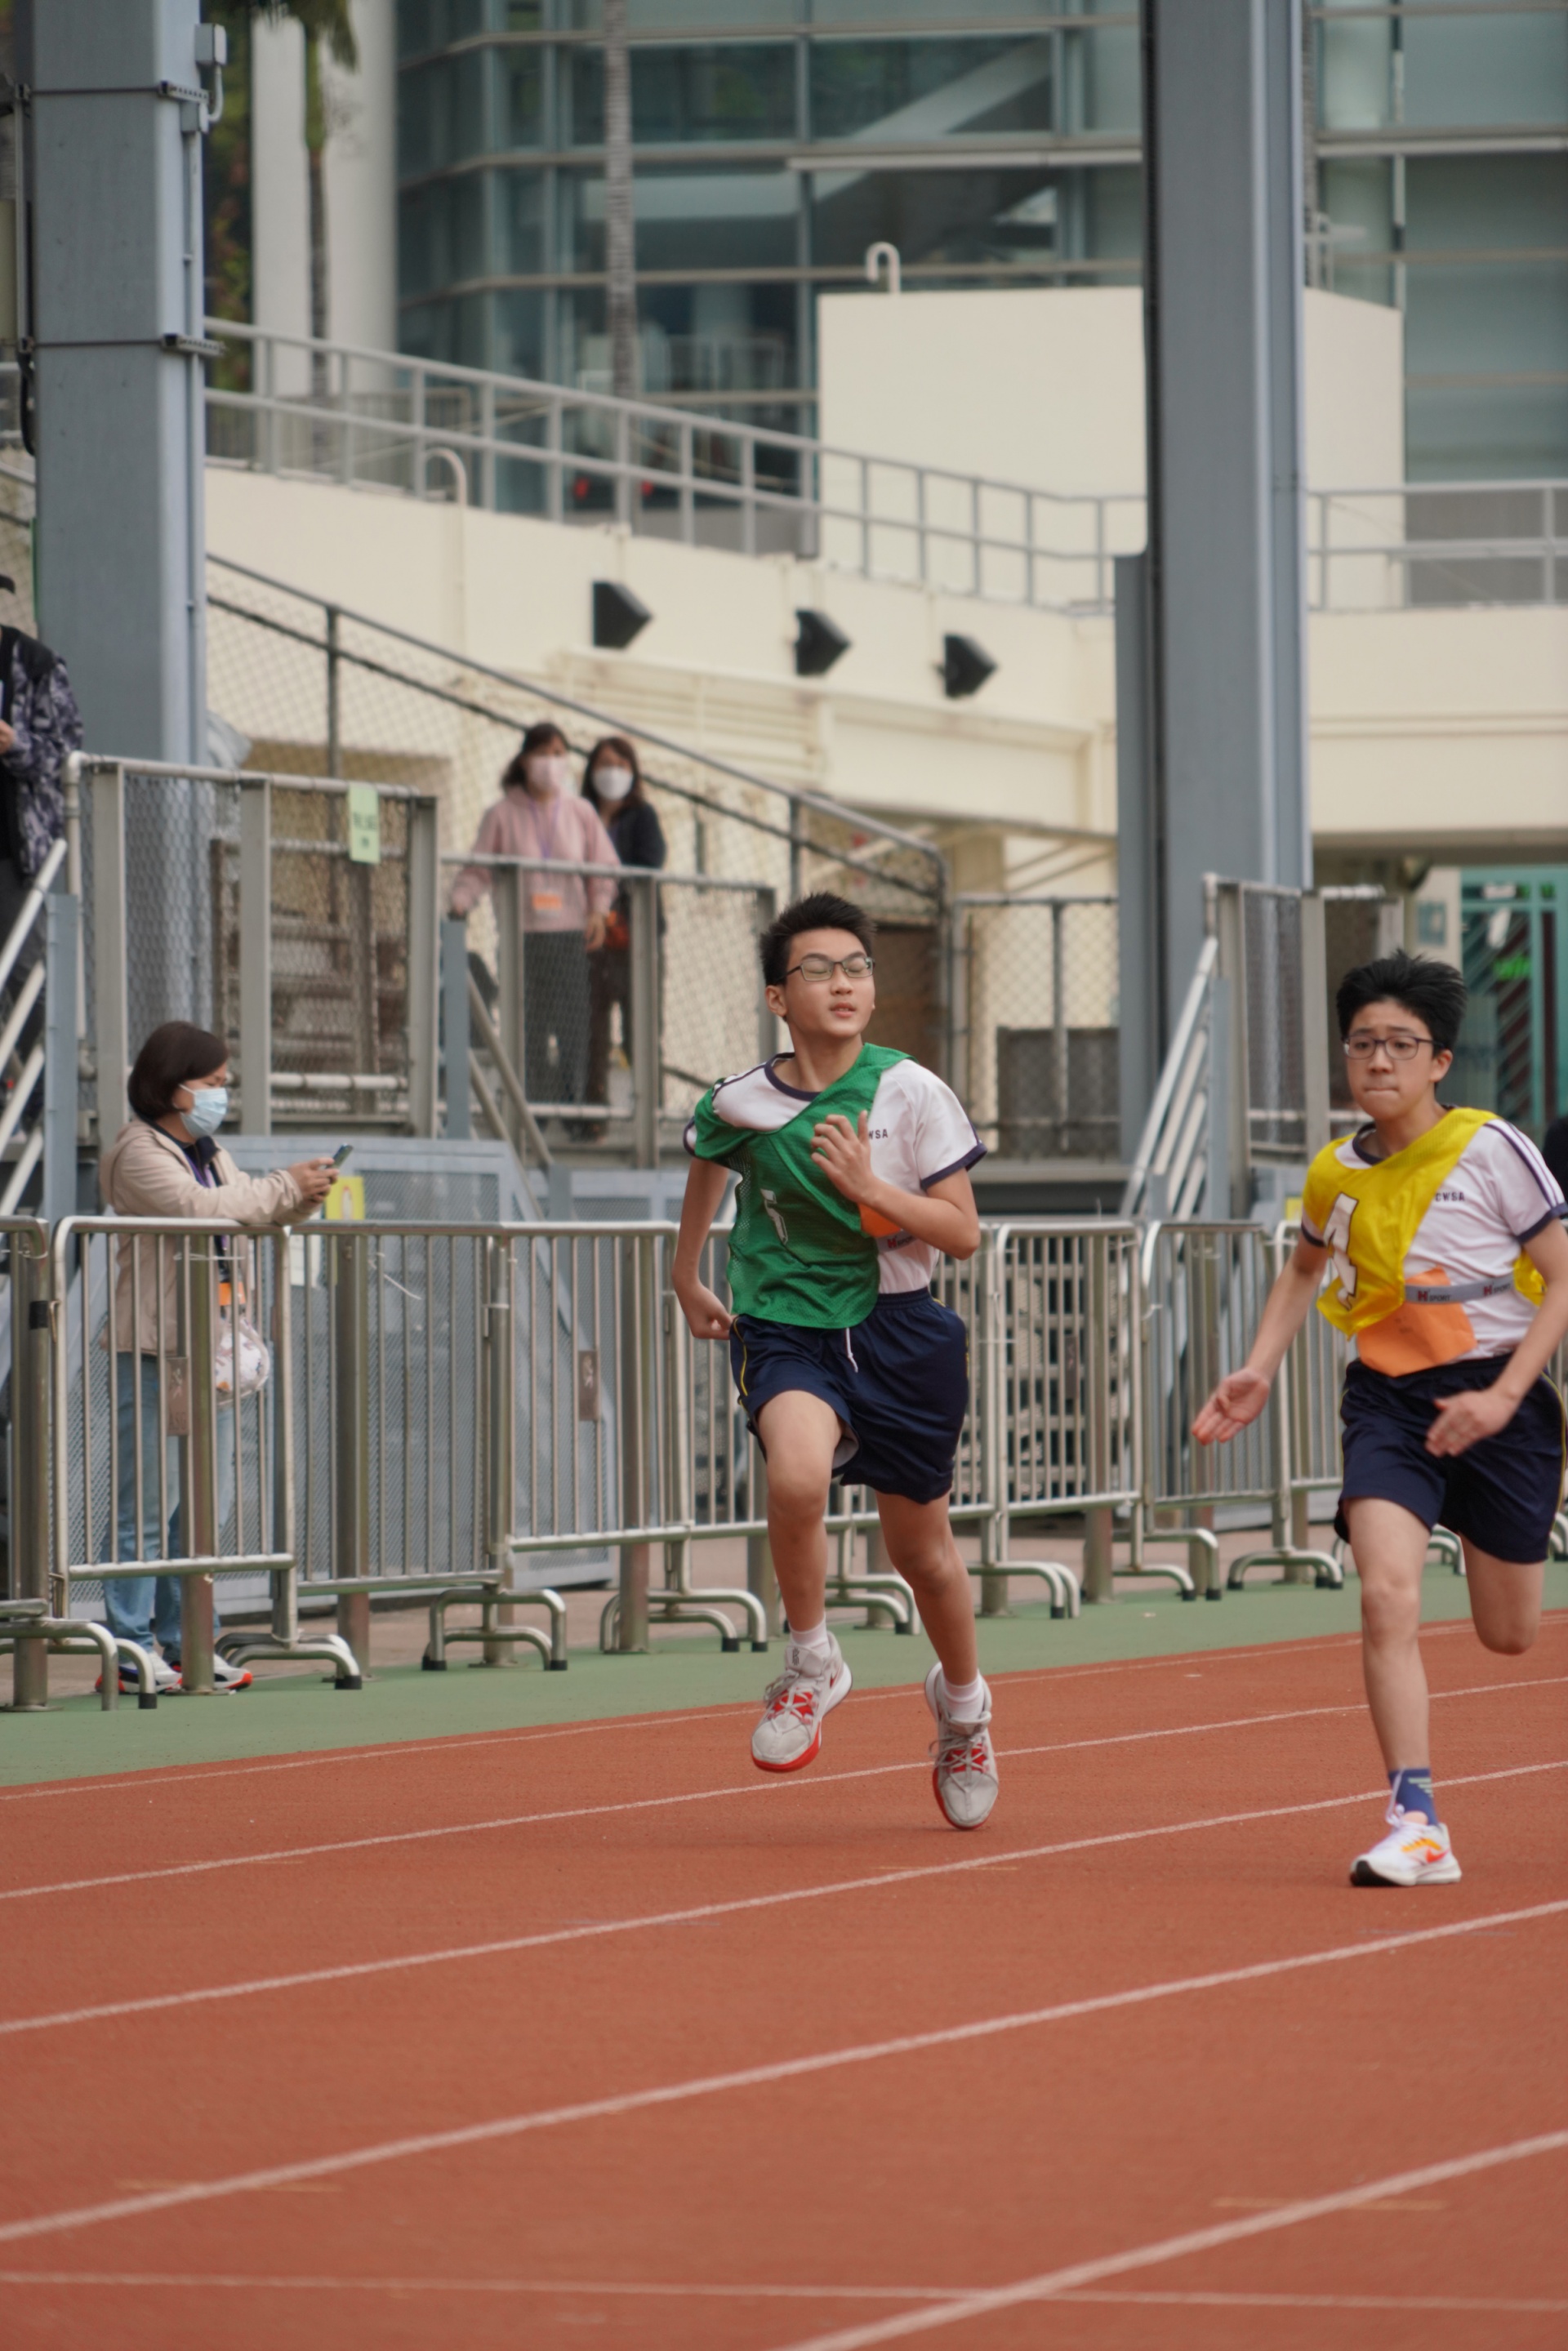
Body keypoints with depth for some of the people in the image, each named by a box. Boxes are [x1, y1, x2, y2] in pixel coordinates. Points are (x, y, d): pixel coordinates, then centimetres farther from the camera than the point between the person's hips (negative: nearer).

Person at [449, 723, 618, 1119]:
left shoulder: (580, 813, 12)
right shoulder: (502, 815, 6)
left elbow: (603, 868, 14)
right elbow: (478, 869, 4)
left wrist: (598, 910, -1)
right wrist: (459, 901, -12)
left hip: (570, 934, 2)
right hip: (522, 934, -2)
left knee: (572, 1025, -3)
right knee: (526, 1027, -6)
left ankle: (572, 1106, 1)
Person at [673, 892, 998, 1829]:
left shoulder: (911, 1093, -8)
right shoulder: (738, 1105, -5)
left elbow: (962, 1232, -7)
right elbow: (708, 1165, 21)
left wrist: (868, 1187, -20)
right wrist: (688, 1276, 30)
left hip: (899, 1329, 1)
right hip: (787, 1327, -1)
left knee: (922, 1544, 12)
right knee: (798, 1473, -33)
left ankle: (962, 1702, 42)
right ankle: (813, 1665, -9)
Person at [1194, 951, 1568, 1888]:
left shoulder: (1491, 1150, -11)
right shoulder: (1336, 1175, 2)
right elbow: (1307, 1269, 23)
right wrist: (1259, 1371, 10)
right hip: (1388, 1396, 2)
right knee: (1387, 1598, -21)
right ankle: (1417, 1824, -23)